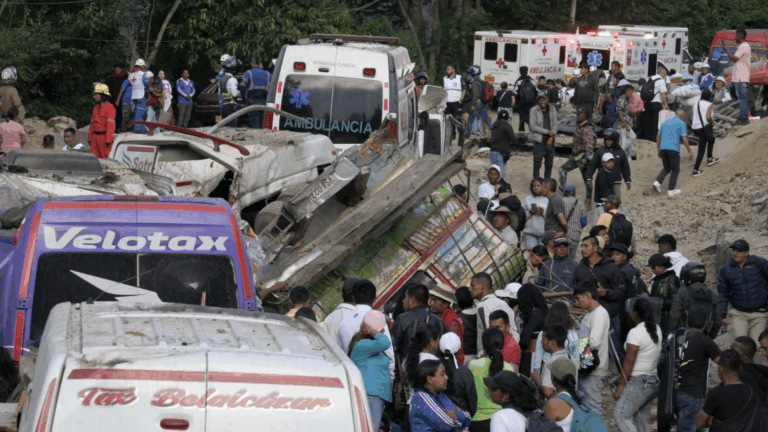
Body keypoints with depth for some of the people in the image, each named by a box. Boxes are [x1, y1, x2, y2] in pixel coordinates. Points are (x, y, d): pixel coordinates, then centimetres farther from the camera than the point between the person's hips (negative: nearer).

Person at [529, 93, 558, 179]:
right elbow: (532, 126, -12)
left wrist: (551, 138, -8)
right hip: (539, 140, -4)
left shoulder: (552, 110, 5)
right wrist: (547, 132, -14)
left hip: (550, 140, 4)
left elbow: (555, 125, 5)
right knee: (537, 163, -6)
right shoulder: (534, 110, -6)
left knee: (549, 164, 11)